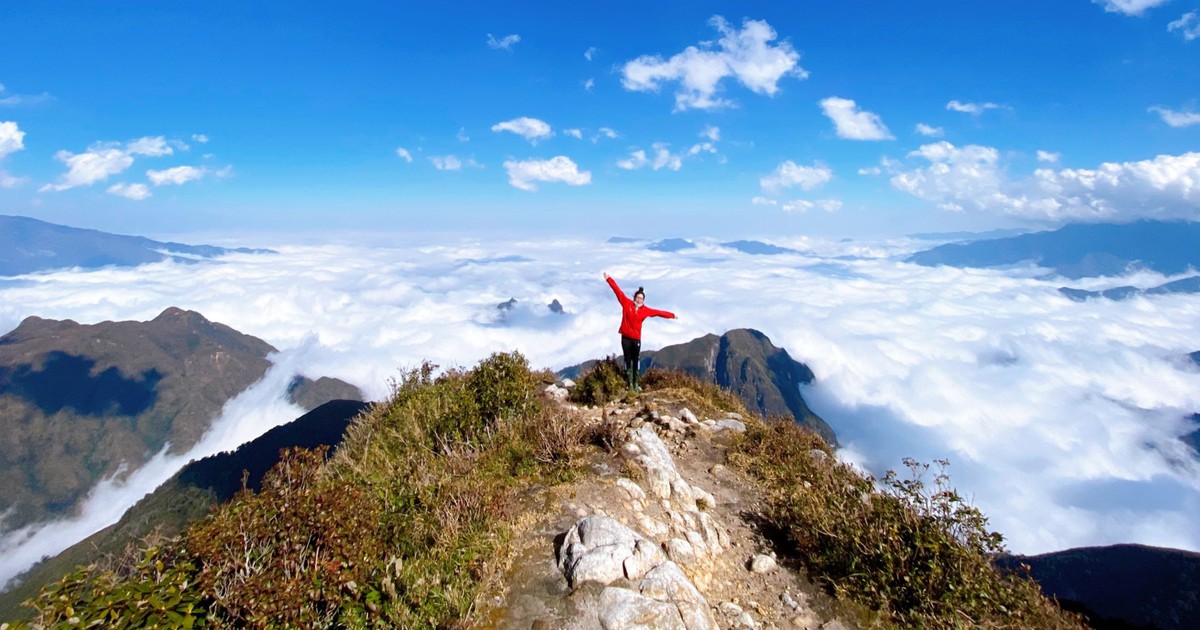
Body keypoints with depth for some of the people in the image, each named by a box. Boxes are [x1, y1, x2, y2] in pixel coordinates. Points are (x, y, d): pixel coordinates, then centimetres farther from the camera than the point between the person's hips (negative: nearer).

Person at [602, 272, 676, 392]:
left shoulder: (645, 310, 3)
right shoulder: (626, 303, -2)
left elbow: (658, 312, 10)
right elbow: (617, 290, -3)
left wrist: (672, 315, 12)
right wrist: (608, 278, -3)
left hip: (636, 338, 2)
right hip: (625, 337, -1)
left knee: (635, 361, 6)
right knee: (628, 361, 4)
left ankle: (635, 384, 11)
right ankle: (630, 383, 6)